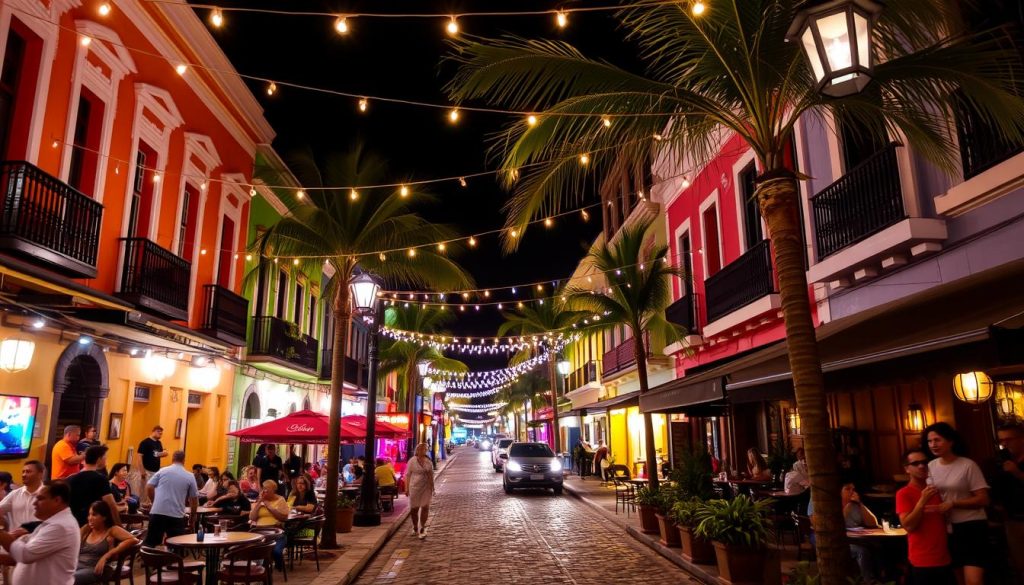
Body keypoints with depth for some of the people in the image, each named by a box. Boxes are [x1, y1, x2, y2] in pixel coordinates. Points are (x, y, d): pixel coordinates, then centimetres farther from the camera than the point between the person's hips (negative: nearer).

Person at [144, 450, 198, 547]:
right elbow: (194, 500, 8)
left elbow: (149, 487, 2)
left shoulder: (162, 471, 7)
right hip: (176, 515, -1)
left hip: (157, 512, 1)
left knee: (150, 543, 11)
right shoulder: (190, 477, 6)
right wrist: (192, 518, 22)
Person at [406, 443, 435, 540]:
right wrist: (407, 488, -7)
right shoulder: (412, 461, -4)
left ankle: (422, 529, 3)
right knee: (414, 509, 8)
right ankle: (415, 527, 29)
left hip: (426, 488, 2)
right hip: (415, 487, -2)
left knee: (425, 507, -5)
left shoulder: (428, 462, 5)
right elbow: (408, 475, -3)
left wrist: (432, 488, 9)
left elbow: (431, 476, 11)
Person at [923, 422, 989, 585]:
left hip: (972, 526, -5)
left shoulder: (968, 465, -11)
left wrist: (953, 503, -21)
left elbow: (983, 499, -12)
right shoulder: (930, 467, 4)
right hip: (947, 528, 5)